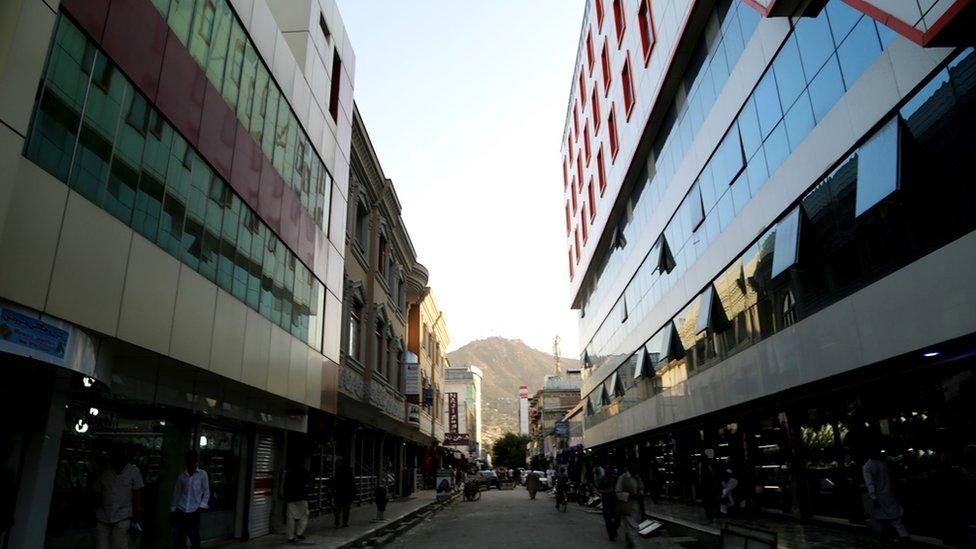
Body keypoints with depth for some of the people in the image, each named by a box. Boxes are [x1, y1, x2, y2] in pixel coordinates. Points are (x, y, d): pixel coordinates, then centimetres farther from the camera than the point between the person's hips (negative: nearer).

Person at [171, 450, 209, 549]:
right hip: (180, 512, 3)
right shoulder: (182, 475, 8)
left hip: (194, 512, -2)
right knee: (178, 539, 2)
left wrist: (201, 506, -7)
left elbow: (206, 492, 3)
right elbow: (176, 493, 13)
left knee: (195, 539, -1)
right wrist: (172, 510, 11)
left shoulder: (202, 474, 1)